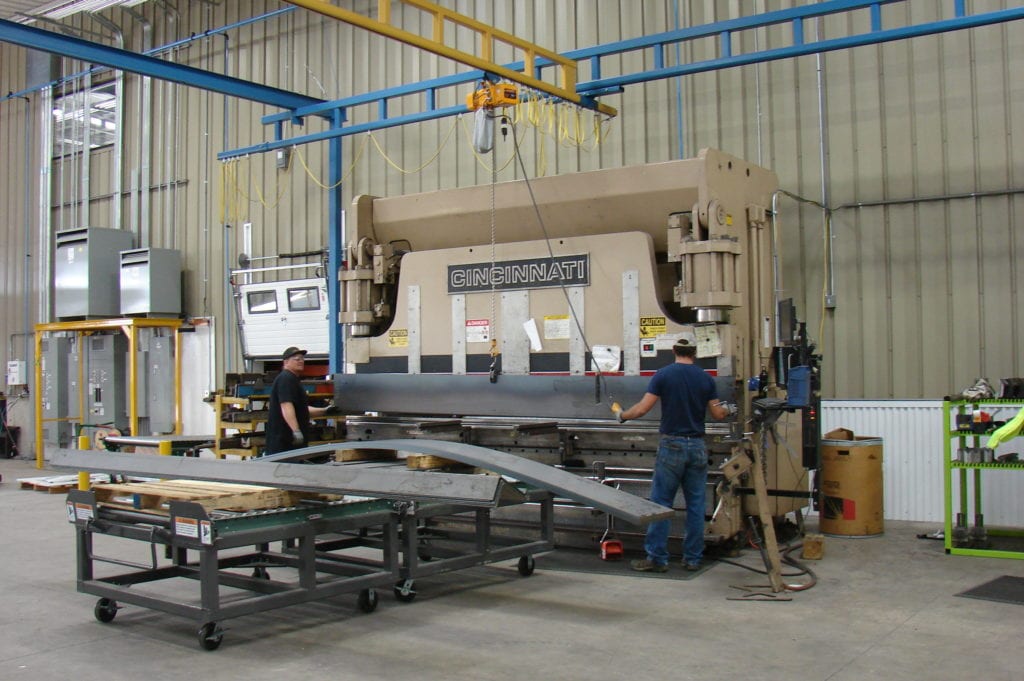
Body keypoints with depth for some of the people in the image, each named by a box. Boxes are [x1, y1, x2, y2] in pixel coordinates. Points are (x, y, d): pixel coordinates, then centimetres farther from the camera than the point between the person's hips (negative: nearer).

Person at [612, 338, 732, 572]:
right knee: (695, 504, 9)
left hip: (672, 445, -3)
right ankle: (693, 558, 12)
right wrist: (729, 410, 30)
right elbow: (718, 413, 7)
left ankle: (657, 558, 3)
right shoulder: (705, 378, 4)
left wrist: (621, 415, 9)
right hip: (697, 446, 3)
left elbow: (642, 408, -9)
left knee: (660, 502, 2)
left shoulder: (663, 375, -5)